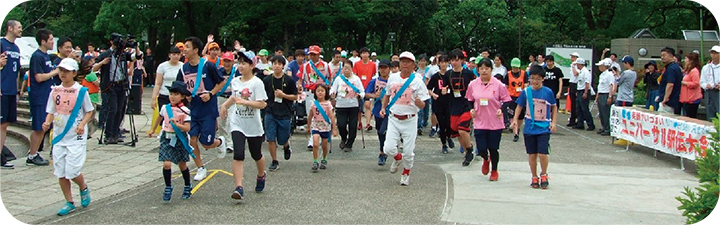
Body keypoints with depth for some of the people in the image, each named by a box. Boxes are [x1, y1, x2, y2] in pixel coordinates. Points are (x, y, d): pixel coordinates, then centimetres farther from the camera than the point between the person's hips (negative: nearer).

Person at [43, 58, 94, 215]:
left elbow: (89, 111, 0)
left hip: (76, 137, -5)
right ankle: (69, 203, 18)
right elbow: (51, 112, 12)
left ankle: (84, 189, 21)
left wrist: (82, 124, -17)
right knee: (60, 173, 4)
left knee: (72, 172, -10)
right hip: (58, 137, 5)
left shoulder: (81, 91, -5)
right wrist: (47, 123, -8)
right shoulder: (55, 91, 6)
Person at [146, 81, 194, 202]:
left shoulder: (184, 111, -11)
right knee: (166, 164, -11)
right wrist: (152, 130, 31)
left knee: (182, 165, 12)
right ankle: (168, 187, 6)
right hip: (166, 138, 2)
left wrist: (176, 124, -29)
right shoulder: (165, 108, 1)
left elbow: (187, 128, -16)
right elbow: (159, 118, 22)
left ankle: (188, 186, 33)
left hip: (180, 139, -2)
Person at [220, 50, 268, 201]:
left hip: (253, 125, -3)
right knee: (238, 155, -14)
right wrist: (225, 105, 15)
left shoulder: (257, 83, -12)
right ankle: (239, 188, -19)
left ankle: (261, 176, 46)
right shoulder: (235, 81, 5)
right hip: (237, 124, 3)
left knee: (256, 155, 14)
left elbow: (262, 104, -18)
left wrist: (244, 102, -26)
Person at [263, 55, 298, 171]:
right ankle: (275, 162, 10)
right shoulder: (267, 80, 3)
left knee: (282, 140, 5)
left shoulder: (289, 80, -2)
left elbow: (295, 97, 1)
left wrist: (283, 95, -13)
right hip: (270, 113, 1)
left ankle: (287, 147, 41)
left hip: (284, 114, -1)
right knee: (270, 139, -4)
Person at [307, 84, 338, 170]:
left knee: (324, 146, 11)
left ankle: (324, 160, 33)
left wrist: (334, 129, -9)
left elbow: (332, 117, -6)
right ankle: (315, 162, -11)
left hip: (325, 126, 0)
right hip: (315, 126, 0)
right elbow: (310, 117, 12)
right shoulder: (314, 104, 0)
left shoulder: (328, 104, -6)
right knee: (315, 144, -17)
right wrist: (308, 127, 19)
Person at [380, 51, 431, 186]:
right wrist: (383, 108, 10)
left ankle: (406, 174, 28)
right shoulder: (392, 78, 6)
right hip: (393, 118, 2)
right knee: (388, 149, -9)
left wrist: (419, 103, -28)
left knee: (408, 152, 1)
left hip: (409, 120, -2)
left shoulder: (417, 82, -5)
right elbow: (387, 95, 23)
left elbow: (422, 105, -5)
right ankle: (398, 158, 27)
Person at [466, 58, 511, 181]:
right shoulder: (473, 84, 1)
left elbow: (506, 100, 1)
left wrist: (502, 109, -16)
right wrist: (471, 109, -3)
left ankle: (494, 171, 29)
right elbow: (469, 100, 15)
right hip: (479, 122, 2)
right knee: (481, 149, -2)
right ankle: (486, 159, 36)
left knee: (493, 148, 5)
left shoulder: (498, 85, -6)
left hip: (495, 123, -1)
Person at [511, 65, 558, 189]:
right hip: (529, 127, 2)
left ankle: (544, 175, 15)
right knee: (532, 154, 8)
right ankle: (534, 177, 24)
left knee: (543, 154, -10)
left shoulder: (548, 92, -4)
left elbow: (554, 107, 8)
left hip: (544, 128, -2)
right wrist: (515, 119, -2)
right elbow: (519, 106, 10)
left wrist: (553, 122, 1)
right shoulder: (526, 92, -1)